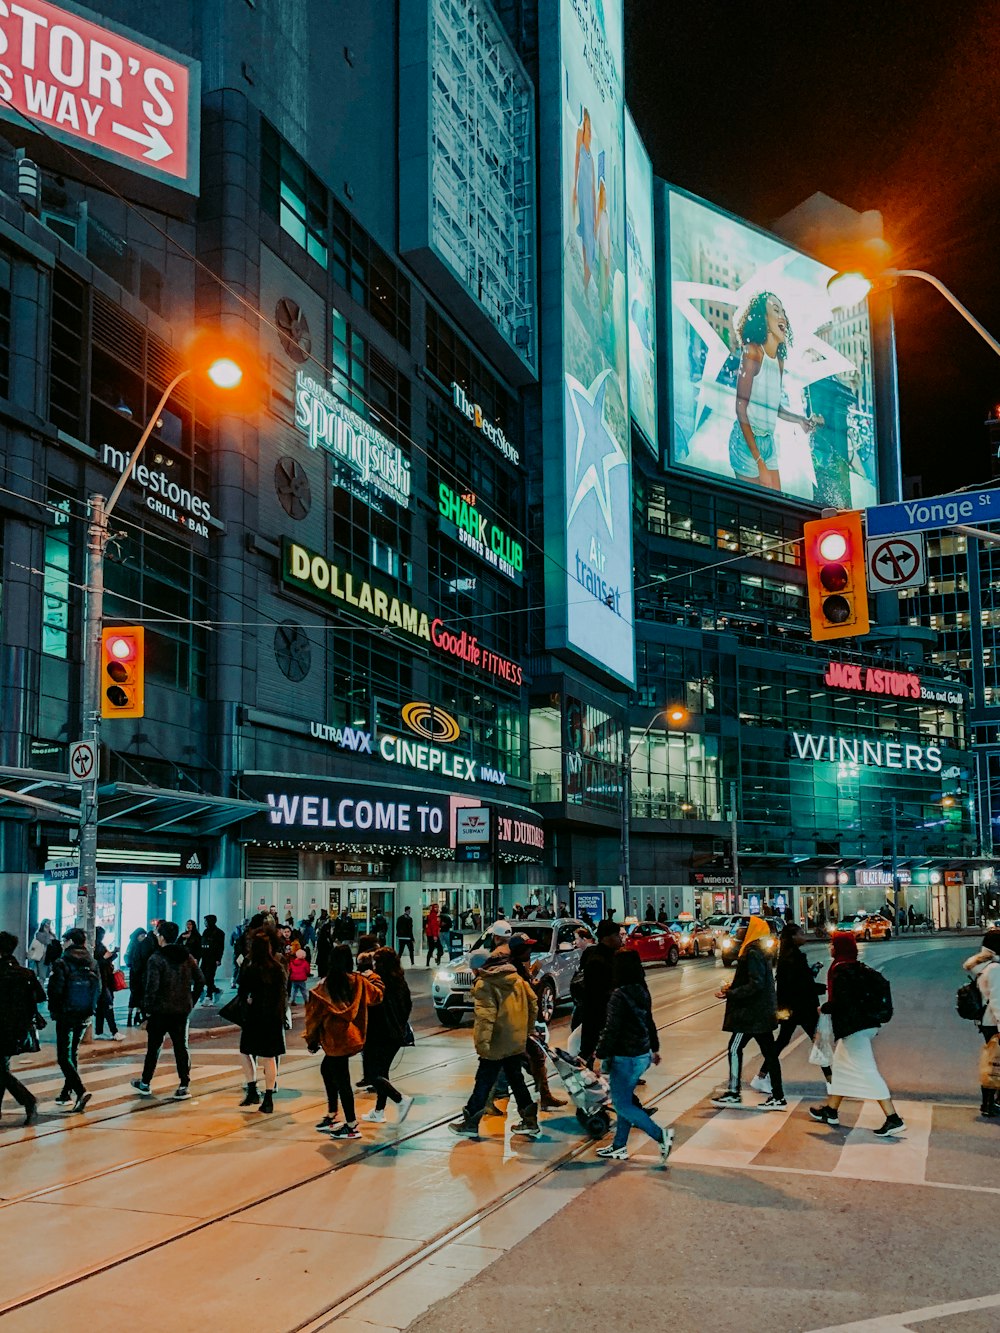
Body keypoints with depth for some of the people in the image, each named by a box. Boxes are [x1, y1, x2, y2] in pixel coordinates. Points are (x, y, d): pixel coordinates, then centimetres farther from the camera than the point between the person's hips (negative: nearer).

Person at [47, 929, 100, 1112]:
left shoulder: (62, 963, -11)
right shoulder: (92, 964, 6)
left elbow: (55, 989, -14)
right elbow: (98, 989, 6)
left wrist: (53, 1010, 1)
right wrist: (91, 1011, 11)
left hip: (66, 1015, -6)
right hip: (83, 1016, 6)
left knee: (64, 1057, -4)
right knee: (72, 1054, 18)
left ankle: (80, 1091, -20)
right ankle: (67, 1093, 21)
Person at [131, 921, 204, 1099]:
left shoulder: (156, 959, -13)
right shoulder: (187, 957, 4)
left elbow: (152, 986, -19)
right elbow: (200, 981, 4)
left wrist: (148, 1009, -9)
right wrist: (191, 1002, 11)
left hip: (160, 1010, -4)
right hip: (182, 1010, 4)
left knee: (153, 1047, 11)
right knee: (181, 1047, 7)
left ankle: (145, 1084, 24)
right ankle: (184, 1086, 3)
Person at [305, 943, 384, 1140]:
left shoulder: (325, 986, -11)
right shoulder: (359, 982, -2)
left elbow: (315, 1013, -6)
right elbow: (377, 996, 13)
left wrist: (311, 1039, 6)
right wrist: (374, 978, 31)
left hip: (334, 1039, -5)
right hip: (351, 1036, 5)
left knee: (341, 1081, 0)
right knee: (327, 1068, 23)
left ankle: (351, 1126, 5)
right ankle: (332, 1116, 25)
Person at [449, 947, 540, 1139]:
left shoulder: (484, 984, -14)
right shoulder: (517, 979, 7)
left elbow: (485, 1016, -23)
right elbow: (533, 1002, 12)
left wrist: (482, 1043, -23)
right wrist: (526, 1029, 20)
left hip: (497, 1044, -7)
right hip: (517, 1042, 7)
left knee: (483, 1083, 3)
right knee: (516, 1080, 17)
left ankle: (470, 1123, 12)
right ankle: (529, 1121, 20)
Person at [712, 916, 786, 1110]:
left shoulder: (753, 954, -18)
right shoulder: (758, 952, 13)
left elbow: (756, 985, -25)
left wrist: (730, 994, -21)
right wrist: (731, 988, 8)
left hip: (752, 1013, -10)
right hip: (762, 1012, 10)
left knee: (735, 1049, -2)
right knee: (768, 1051, 9)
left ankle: (734, 1094, 4)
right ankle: (778, 1096, 12)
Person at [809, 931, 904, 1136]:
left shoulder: (840, 970, -16)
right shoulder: (859, 968, 11)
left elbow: (840, 1002, -22)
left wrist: (824, 1008, -4)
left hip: (853, 1027, -10)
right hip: (866, 1023, 10)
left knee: (867, 1070, -10)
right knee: (840, 1064, 20)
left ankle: (893, 1119, -13)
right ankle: (831, 1111, 30)